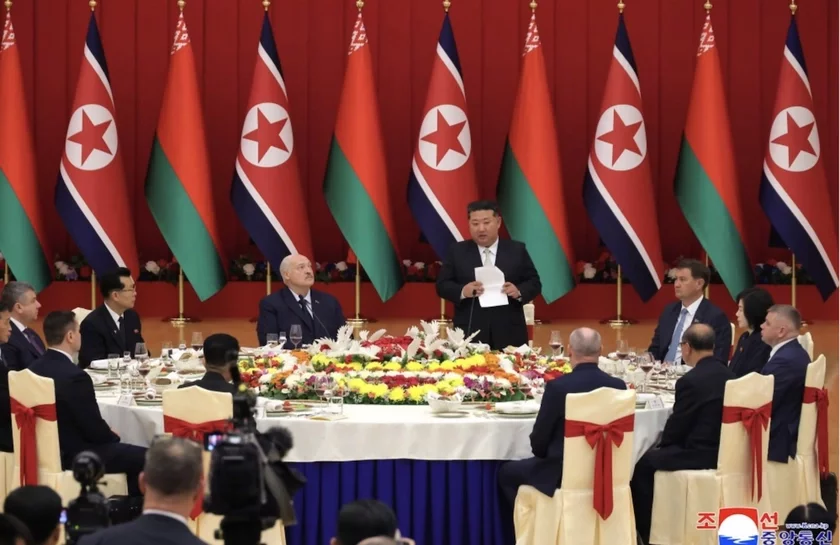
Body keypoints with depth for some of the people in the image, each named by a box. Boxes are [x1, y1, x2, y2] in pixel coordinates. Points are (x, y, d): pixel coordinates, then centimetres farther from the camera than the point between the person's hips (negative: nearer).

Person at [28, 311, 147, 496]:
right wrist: (113, 436, 4)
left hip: (49, 449, 9)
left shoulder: (34, 369, 0)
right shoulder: (74, 376, -26)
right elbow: (95, 430, -18)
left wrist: (109, 435, 13)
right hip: (75, 456, -9)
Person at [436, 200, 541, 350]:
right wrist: (462, 291, -16)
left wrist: (519, 292, -14)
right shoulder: (457, 251, 8)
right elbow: (442, 285, 5)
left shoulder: (517, 250, 8)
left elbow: (534, 282, 8)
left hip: (508, 334, 1)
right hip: (470, 334, -1)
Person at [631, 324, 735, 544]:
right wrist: (665, 444, 21)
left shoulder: (690, 380, -18)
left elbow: (677, 427, -10)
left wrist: (662, 444, 12)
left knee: (643, 464, 9)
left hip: (700, 454, -9)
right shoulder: (728, 375, 7)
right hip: (723, 449, 9)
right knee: (658, 454, 27)